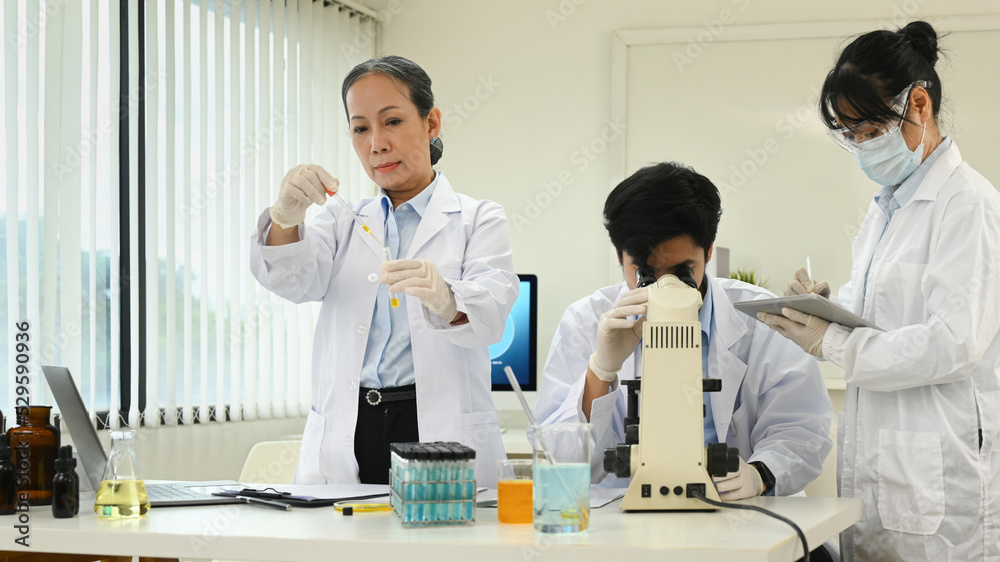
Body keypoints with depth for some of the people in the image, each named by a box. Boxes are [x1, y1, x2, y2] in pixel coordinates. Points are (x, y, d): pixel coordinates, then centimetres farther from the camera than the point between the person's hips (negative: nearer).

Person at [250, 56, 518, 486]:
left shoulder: (478, 221, 11)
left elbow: (490, 313, -8)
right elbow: (293, 280, 1)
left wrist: (445, 298, -30)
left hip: (442, 439, -2)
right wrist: (287, 215, -19)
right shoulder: (344, 220, 22)